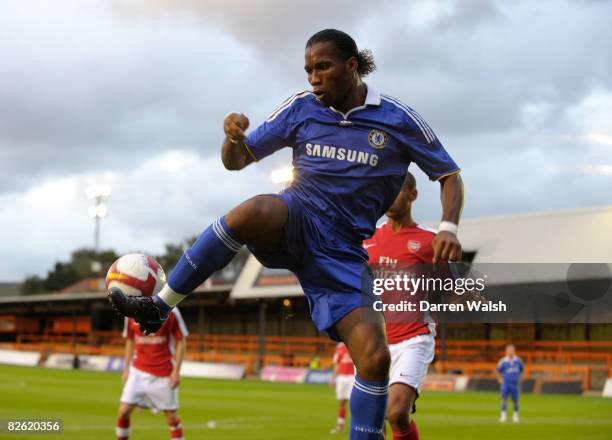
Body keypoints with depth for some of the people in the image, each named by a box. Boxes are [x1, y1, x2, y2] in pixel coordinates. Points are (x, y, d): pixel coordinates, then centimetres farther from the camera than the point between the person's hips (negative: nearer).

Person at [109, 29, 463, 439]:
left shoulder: (398, 120, 0)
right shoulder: (301, 109, 4)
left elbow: (449, 175, 8)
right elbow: (237, 160, 8)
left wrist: (449, 228, -11)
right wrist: (234, 137, -16)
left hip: (343, 253, 0)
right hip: (296, 222, 0)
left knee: (375, 357, -18)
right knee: (254, 211, -36)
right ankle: (157, 308, -26)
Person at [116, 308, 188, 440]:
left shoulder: (170, 312, -9)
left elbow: (181, 341, -4)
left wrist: (176, 371, -10)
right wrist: (126, 369, 9)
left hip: (164, 374, -3)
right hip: (138, 371, 3)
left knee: (171, 416, 2)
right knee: (123, 411, -7)